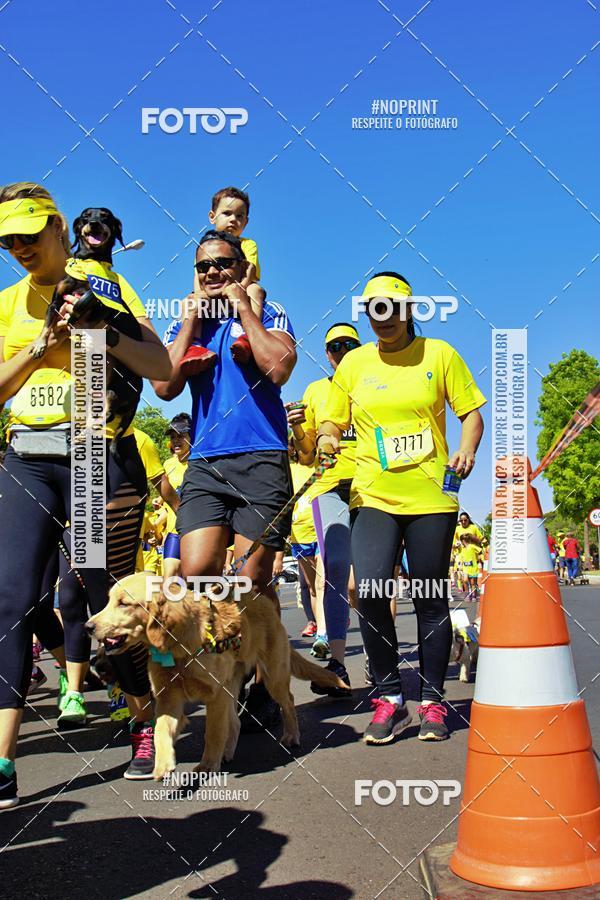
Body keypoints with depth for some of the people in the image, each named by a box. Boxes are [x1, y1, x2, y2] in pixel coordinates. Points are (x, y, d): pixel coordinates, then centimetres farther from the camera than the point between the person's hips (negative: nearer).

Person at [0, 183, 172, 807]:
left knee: (110, 602, 0)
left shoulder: (106, 284, 6)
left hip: (100, 454, -3)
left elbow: (161, 367, -2)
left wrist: (100, 330, -16)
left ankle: (145, 720, 24)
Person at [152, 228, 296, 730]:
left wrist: (243, 307, -4)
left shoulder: (268, 313, 8)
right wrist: (190, 323, 4)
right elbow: (165, 388, 5)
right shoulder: (185, 324, 19)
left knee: (253, 578, -5)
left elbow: (278, 369, -12)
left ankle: (262, 686, 8)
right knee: (196, 571, -12)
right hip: (205, 463, 4)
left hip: (261, 459, -3)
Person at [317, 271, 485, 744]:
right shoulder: (354, 362, 9)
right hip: (373, 496, 1)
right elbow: (333, 420, 13)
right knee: (370, 592, -15)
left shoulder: (439, 354, 5)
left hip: (432, 496, -1)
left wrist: (466, 451, -13)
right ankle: (390, 699, 2)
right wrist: (326, 437, -10)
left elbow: (472, 413, 6)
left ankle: (432, 701, 20)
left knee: (430, 600, 5)